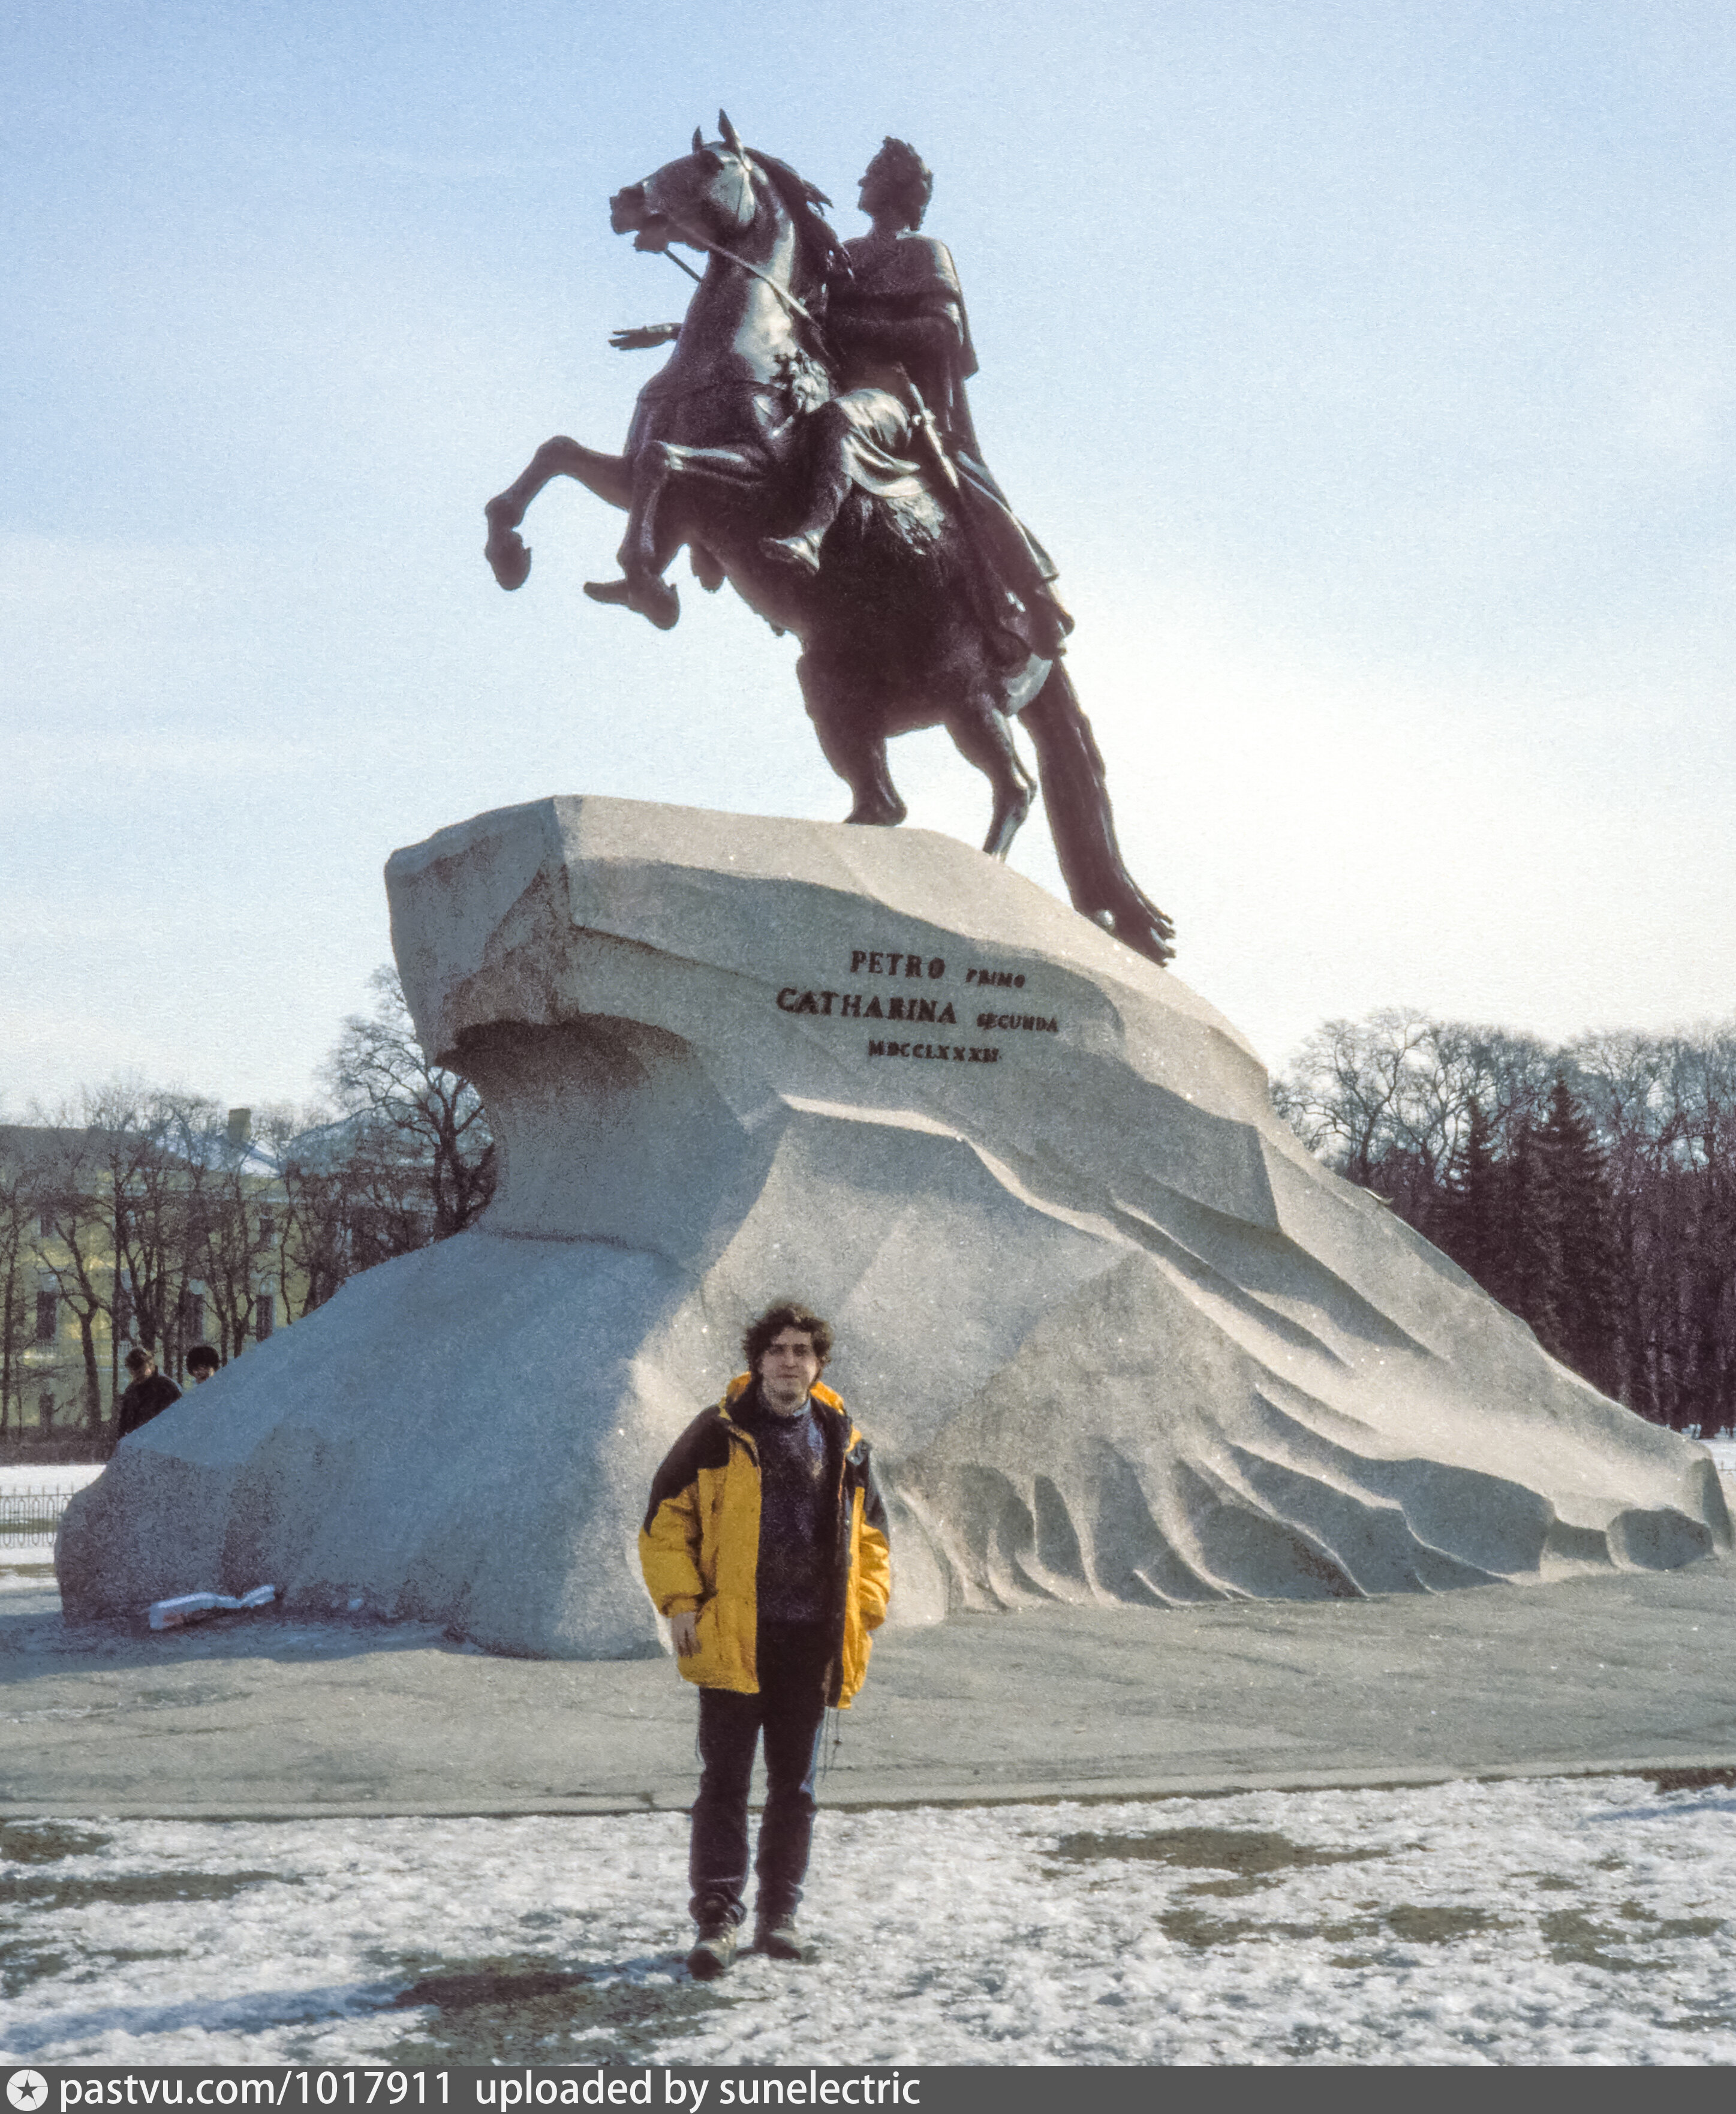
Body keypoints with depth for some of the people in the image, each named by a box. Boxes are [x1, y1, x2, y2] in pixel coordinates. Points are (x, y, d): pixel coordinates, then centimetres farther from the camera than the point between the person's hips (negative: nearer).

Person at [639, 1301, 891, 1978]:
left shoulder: (843, 1442, 9)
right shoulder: (717, 1434, -1)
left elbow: (869, 1534, 19)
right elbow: (666, 1520, 2)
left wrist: (866, 1609, 8)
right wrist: (680, 1602, -7)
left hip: (812, 1642, 3)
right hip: (731, 1637, -3)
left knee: (794, 1785, 11)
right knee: (724, 1783, -1)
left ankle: (779, 1915, 22)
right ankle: (717, 1919, 7)